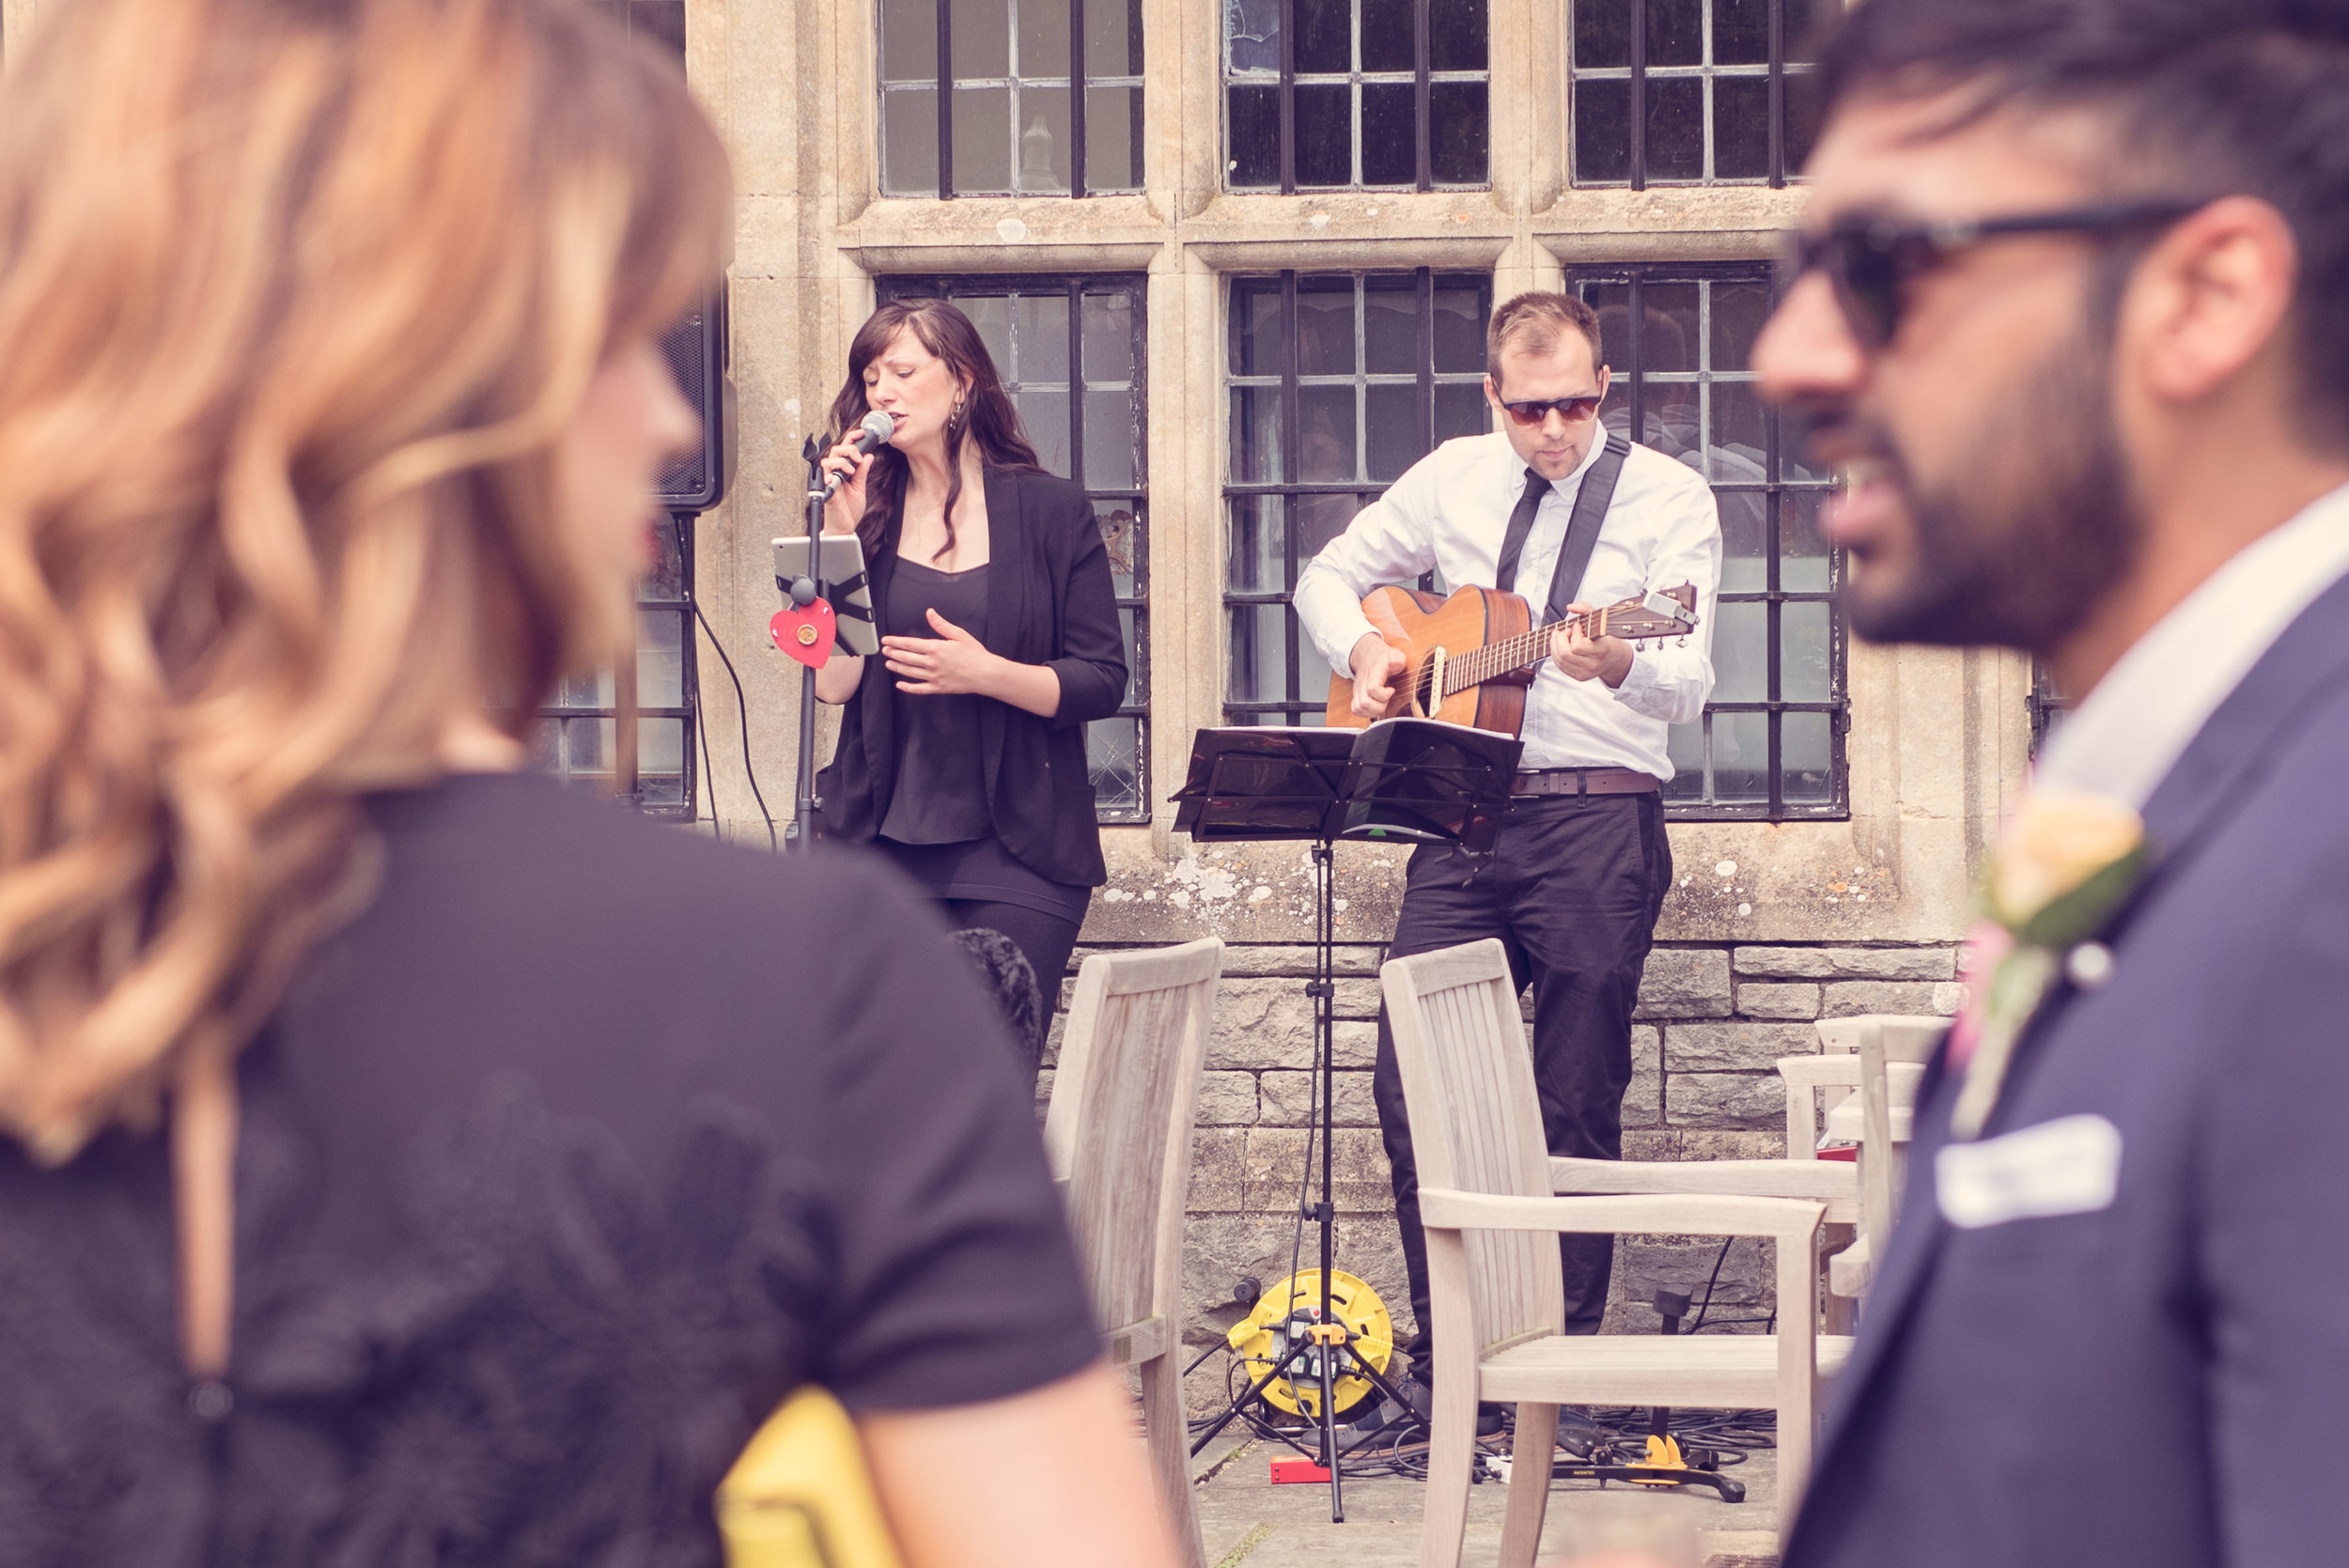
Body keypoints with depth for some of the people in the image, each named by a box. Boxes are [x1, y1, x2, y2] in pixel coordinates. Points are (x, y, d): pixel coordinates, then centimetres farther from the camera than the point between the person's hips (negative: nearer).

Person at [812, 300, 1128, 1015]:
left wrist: (986, 673, -16)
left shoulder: (1052, 512, 4)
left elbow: (1103, 683, -1)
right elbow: (833, 682, -1)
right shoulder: (870, 513, 9)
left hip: (1017, 852, -2)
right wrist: (842, 528, -5)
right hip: (880, 844, 2)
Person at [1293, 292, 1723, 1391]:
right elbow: (1330, 577, 23)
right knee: (1409, 1083, -1)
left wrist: (1623, 668, -36)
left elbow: (1687, 687, -13)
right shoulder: (1454, 479, 11)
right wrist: (1364, 650, 2)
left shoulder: (1668, 500, -2)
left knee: (1576, 1106, -1)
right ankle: (1442, 1337, 11)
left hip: (1597, 817, -4)